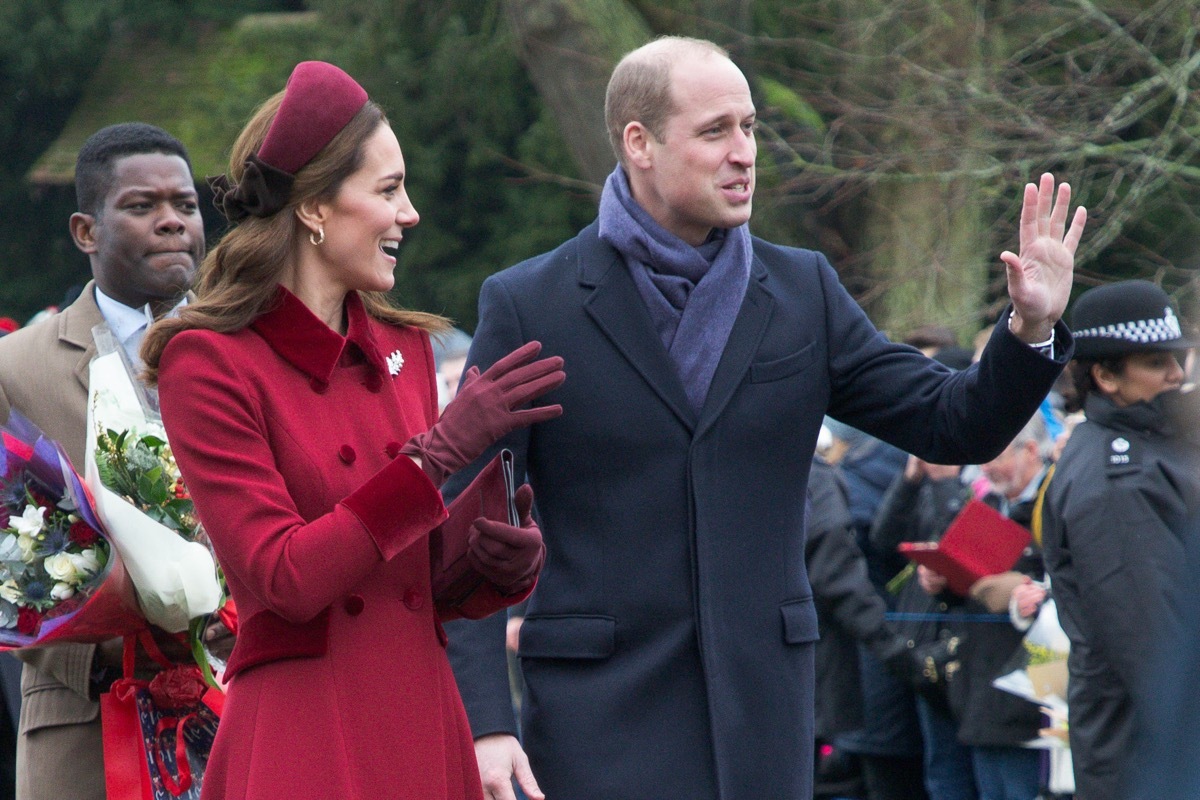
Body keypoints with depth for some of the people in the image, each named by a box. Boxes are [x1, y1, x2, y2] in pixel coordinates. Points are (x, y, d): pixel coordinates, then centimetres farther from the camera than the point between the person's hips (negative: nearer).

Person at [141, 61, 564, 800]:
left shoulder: (404, 349, 12)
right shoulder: (209, 364, -7)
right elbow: (285, 578, -16)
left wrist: (503, 564, -5)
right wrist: (437, 454, -19)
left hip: (424, 727, 6)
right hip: (302, 739, -6)